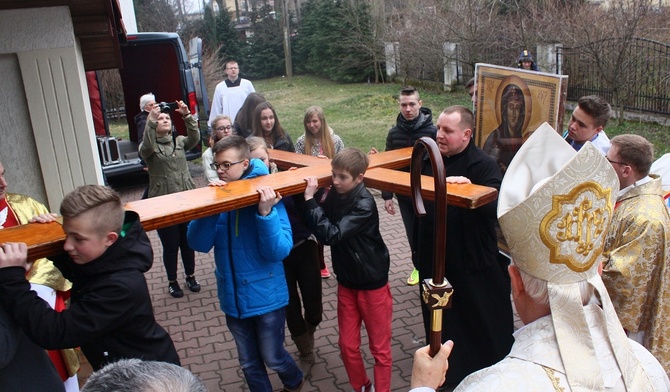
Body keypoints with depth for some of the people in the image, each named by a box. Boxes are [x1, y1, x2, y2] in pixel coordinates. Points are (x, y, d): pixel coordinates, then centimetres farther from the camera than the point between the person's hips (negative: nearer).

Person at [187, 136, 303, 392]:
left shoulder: (267, 197, -16)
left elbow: (279, 251, -22)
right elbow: (199, 244, -13)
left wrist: (266, 212, -34)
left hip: (266, 296, -4)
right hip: (233, 297, 4)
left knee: (272, 358, 16)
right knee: (249, 363, 19)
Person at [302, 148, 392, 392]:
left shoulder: (364, 205, -24)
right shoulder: (335, 196, -4)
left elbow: (331, 235, -32)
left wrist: (310, 199, -30)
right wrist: (304, 194, -9)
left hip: (372, 283, -6)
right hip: (346, 282, 6)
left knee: (379, 347, 10)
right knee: (347, 345, 15)